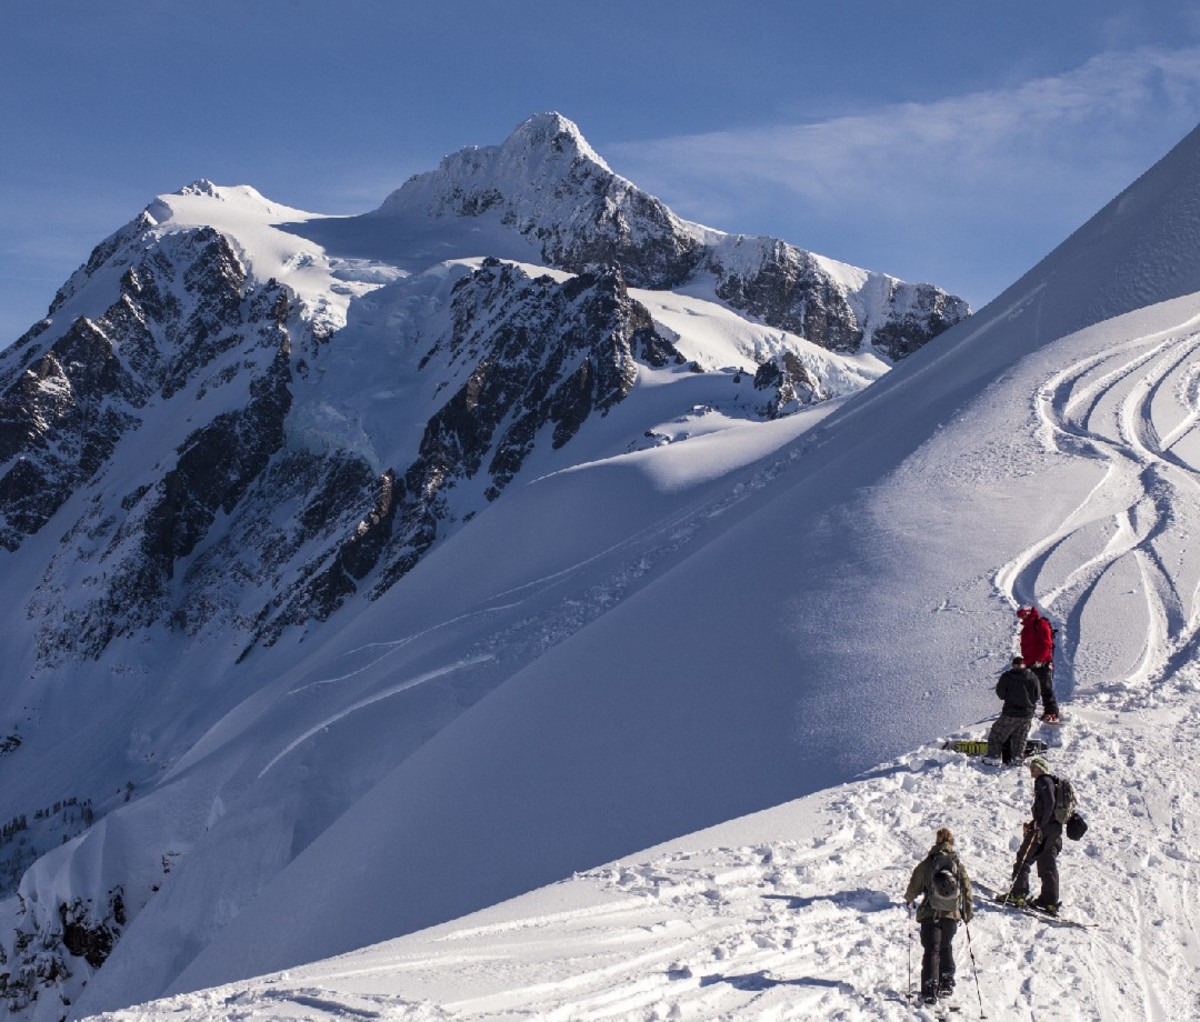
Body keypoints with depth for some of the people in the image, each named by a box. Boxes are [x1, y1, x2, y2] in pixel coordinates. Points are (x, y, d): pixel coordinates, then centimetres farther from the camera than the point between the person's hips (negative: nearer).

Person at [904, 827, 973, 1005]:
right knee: (946, 948, 23)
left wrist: (909, 899, 20)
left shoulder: (926, 865, -7)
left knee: (931, 950, 0)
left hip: (930, 915, -2)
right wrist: (968, 913, 17)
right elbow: (967, 891, 3)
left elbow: (914, 887, -1)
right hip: (951, 915, 2)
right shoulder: (959, 866, -2)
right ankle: (946, 984, 28)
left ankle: (930, 990, -11)